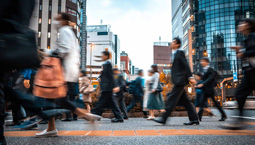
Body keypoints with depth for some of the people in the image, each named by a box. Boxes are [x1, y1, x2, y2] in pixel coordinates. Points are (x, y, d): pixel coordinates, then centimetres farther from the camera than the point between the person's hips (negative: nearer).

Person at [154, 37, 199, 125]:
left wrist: (190, 77, -20)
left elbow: (186, 65, -14)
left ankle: (164, 119, -7)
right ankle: (194, 119, 14)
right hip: (178, 81, 10)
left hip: (180, 80, -10)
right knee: (184, 100, 10)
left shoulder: (180, 53, -6)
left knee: (172, 98, -9)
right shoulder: (174, 54, 21)